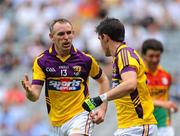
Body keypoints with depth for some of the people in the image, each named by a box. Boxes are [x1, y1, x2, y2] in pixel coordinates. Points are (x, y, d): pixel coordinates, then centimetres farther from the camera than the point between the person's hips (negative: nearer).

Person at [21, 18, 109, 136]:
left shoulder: (86, 59, -5)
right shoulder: (41, 61, -5)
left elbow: (103, 80, 13)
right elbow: (35, 96, -10)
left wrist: (103, 109, 2)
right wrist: (29, 91, -35)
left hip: (80, 115, -3)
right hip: (56, 122, 3)